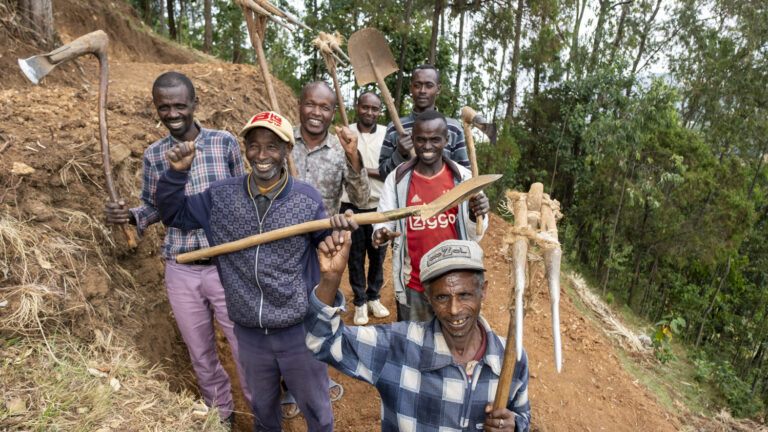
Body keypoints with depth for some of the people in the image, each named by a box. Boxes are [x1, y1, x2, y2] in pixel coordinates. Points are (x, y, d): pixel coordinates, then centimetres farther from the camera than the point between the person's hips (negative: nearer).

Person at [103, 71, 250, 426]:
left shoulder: (224, 143, -5)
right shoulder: (153, 155, 1)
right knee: (200, 353, 17)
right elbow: (154, 208, 12)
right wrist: (129, 215, -10)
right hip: (180, 272, 3)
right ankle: (221, 412, 42)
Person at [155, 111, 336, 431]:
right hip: (249, 333, 3)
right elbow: (172, 213, 7)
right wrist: (176, 173, -10)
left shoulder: (307, 199, -11)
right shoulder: (221, 197, -4)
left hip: (299, 331, -2)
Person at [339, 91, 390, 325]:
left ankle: (374, 297, 32)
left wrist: (368, 170, -17)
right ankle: (360, 302, 25)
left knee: (378, 255, 11)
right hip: (352, 207, -1)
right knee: (355, 257, 8)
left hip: (379, 207, 1)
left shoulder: (387, 135, 1)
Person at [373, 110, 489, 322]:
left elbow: (474, 236, 1)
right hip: (412, 286, 0)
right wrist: (382, 234, -21)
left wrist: (476, 216, -20)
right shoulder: (398, 178, -5)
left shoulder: (463, 177, -3)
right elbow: (383, 222, 1)